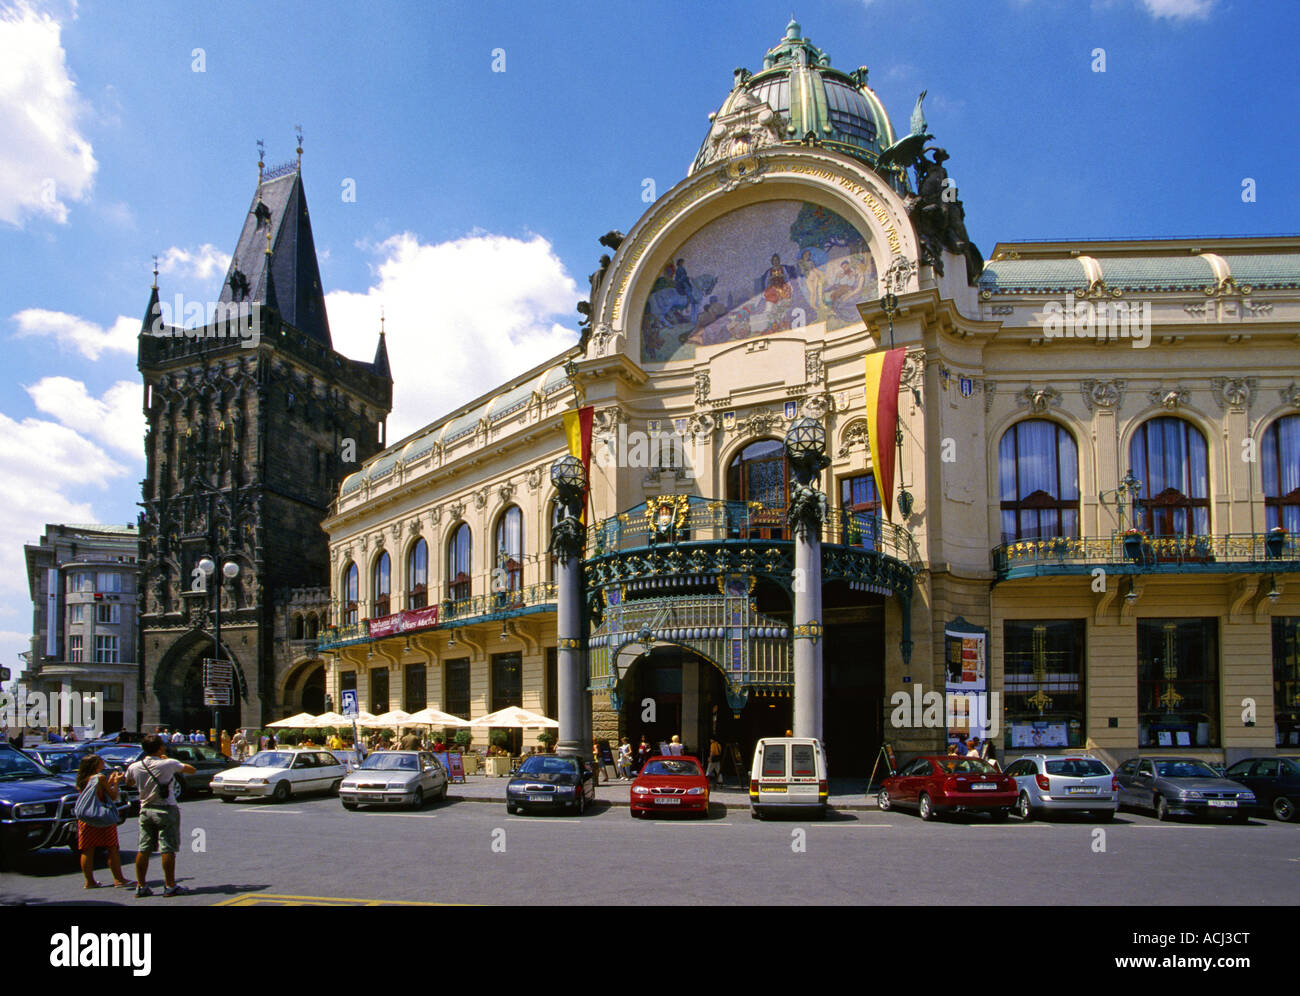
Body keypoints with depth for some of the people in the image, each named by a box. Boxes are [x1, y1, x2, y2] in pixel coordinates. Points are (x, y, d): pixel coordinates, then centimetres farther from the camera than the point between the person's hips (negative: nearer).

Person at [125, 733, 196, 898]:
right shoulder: (168, 764, -13)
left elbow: (128, 782, 21)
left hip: (145, 810, 5)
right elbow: (191, 770, 0)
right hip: (166, 810, -5)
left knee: (143, 849, 9)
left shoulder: (134, 767, -1)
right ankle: (170, 886, 2)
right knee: (168, 849, -1)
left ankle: (140, 886, 11)